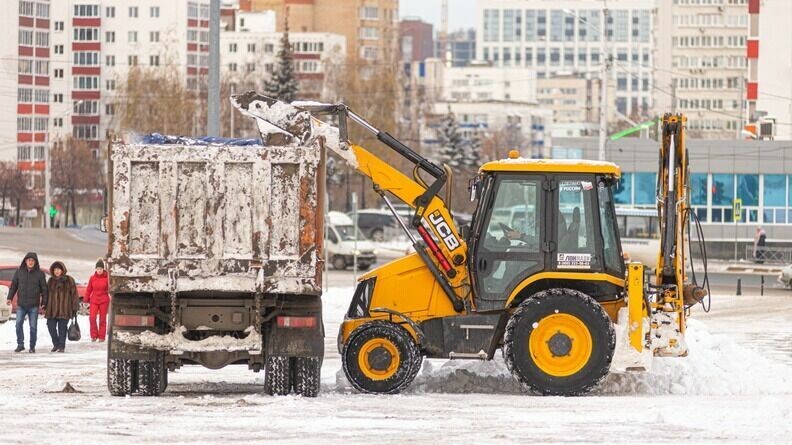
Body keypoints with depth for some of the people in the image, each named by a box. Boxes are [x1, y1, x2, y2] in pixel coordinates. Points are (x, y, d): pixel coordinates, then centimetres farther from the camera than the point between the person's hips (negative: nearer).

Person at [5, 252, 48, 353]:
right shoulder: (19, 271, 3)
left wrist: (44, 303, -3)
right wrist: (10, 297, -1)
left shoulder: (39, 273, -1)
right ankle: (20, 345, 0)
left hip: (34, 305, -1)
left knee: (33, 326, 1)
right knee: (19, 324, -10)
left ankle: (32, 346, 12)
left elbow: (44, 289, 2)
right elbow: (13, 285, 9)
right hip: (21, 304, 1)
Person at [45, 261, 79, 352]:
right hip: (52, 309, 4)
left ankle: (61, 346, 6)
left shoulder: (69, 280, 0)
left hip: (64, 309, -4)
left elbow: (74, 294, 0)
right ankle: (56, 344, 19)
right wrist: (45, 306, 13)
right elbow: (47, 293, 17)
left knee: (62, 328, -3)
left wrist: (74, 307, -4)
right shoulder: (51, 281, 12)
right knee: (51, 326, 0)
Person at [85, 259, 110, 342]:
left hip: (104, 301, -1)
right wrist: (86, 300, 8)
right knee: (92, 317, -12)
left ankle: (101, 337, 12)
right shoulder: (92, 278, 3)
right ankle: (94, 336, 2)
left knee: (102, 319, 3)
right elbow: (89, 289, 9)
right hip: (94, 300, 1)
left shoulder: (107, 278, -3)